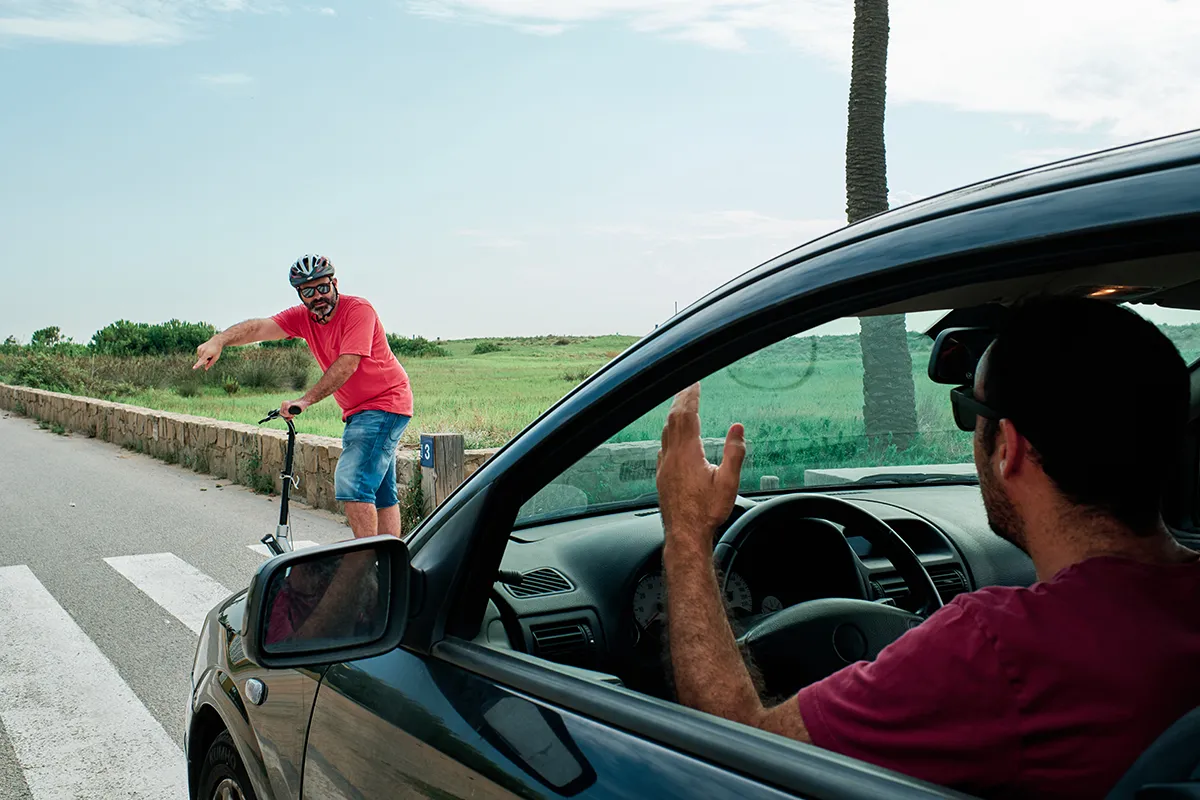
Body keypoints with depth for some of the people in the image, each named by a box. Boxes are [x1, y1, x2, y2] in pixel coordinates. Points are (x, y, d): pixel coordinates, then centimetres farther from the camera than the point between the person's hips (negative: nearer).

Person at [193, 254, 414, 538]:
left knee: (352, 482, -20)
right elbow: (260, 327, -13)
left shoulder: (358, 309, -18)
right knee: (381, 493, 12)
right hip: (357, 410, 9)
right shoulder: (303, 317, 1)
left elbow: (347, 364, -26)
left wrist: (305, 400, -30)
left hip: (385, 404, -9)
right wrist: (219, 341, -31)